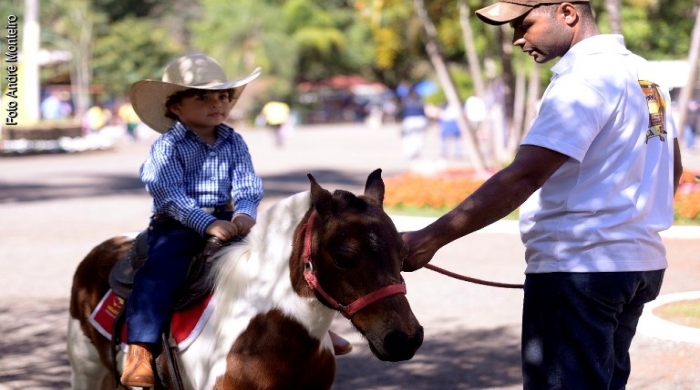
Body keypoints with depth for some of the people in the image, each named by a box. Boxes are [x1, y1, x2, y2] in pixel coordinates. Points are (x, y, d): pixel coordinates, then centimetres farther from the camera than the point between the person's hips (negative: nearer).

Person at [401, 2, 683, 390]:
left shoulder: (584, 80, -17)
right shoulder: (641, 71, 13)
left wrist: (431, 239, -27)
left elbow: (523, 177, -25)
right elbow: (673, 168, 24)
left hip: (578, 270, -10)